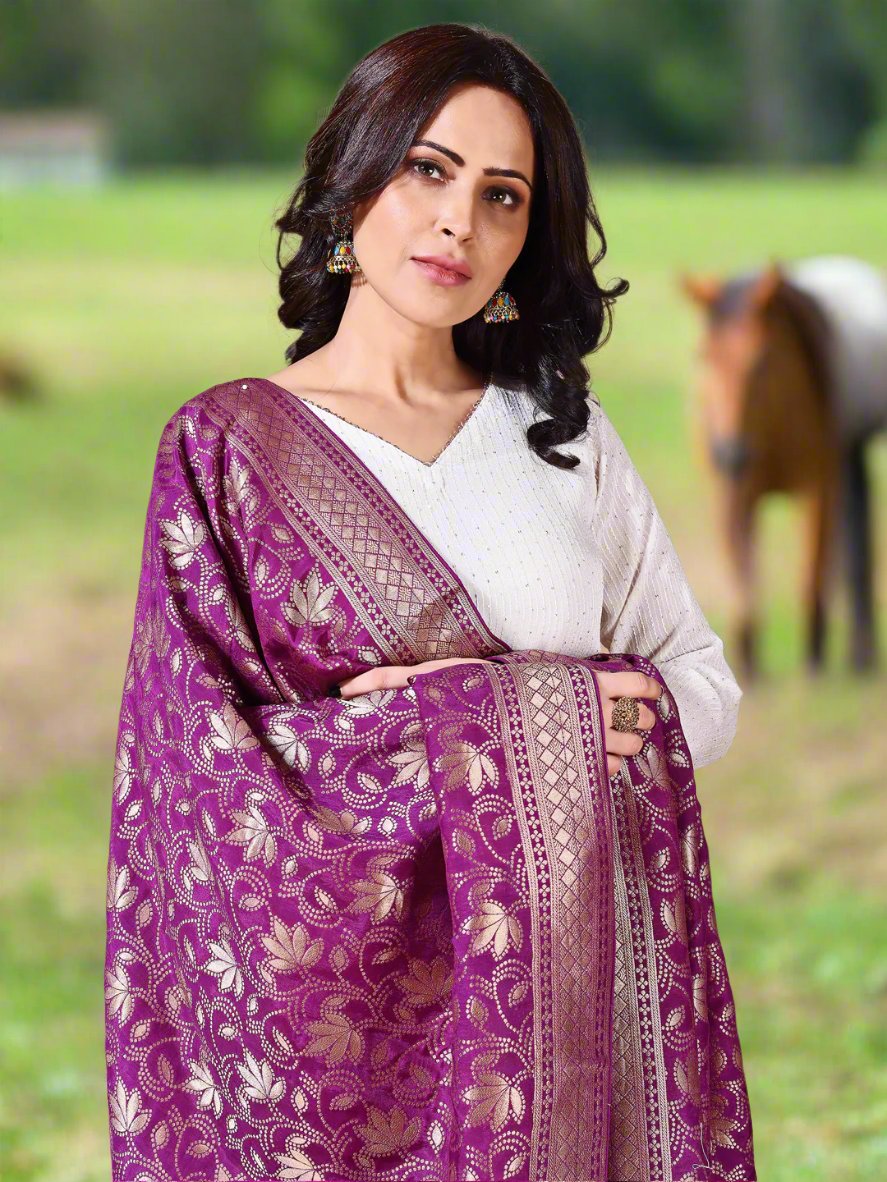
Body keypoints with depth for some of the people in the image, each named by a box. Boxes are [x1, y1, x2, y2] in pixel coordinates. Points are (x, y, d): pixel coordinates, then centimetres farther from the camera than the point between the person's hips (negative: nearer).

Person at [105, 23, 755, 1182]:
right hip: (355, 991, -3)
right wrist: (535, 718, -15)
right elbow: (218, 765, -8)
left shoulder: (563, 432, 10)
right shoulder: (230, 447, -1)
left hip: (569, 986, 3)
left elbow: (705, 682, 7)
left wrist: (428, 719, -10)